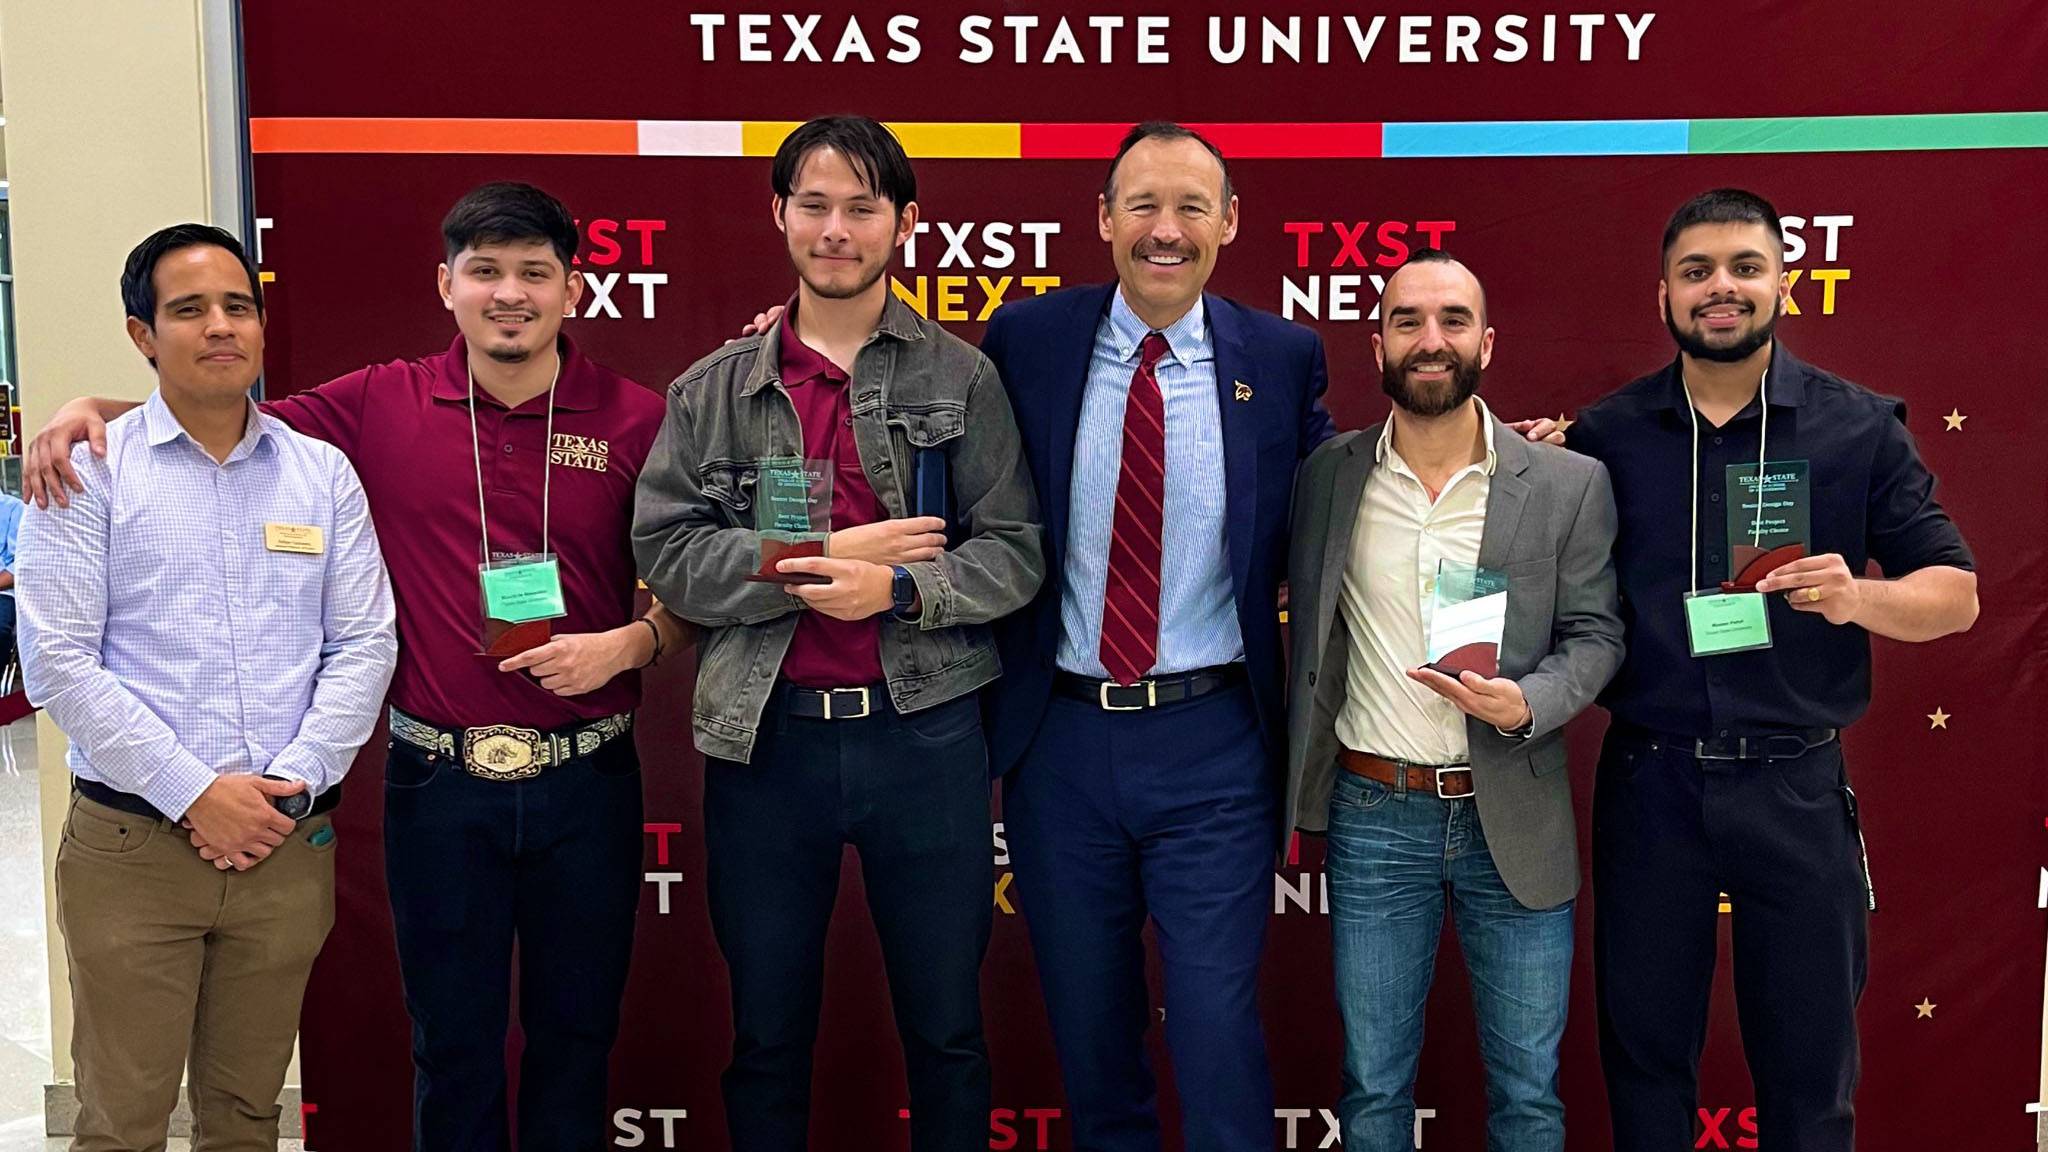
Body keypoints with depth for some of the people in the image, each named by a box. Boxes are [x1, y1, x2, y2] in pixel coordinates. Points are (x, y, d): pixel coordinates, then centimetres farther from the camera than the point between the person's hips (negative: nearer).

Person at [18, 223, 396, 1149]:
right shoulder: (88, 470, -2)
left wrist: (292, 784, -9)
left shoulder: (323, 473, 7)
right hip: (131, 843, -2)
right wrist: (194, 794, -13)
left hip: (289, 846, 2)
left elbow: (365, 644, 3)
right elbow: (57, 662, -8)